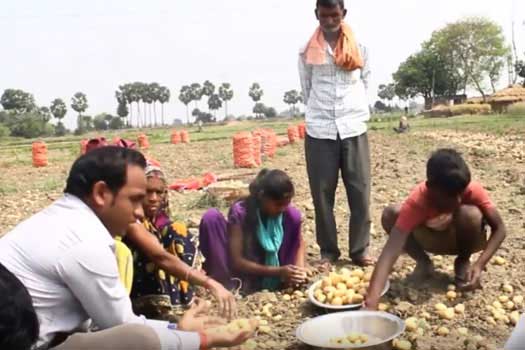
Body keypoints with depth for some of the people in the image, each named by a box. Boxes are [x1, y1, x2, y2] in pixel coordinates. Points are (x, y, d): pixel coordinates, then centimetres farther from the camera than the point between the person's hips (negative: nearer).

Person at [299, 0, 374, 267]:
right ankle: (328, 250, 12)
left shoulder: (359, 47, 8)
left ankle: (360, 249, 10)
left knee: (360, 191, 0)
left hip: (354, 128, 1)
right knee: (322, 193, 1)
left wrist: (355, 112, 8)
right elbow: (306, 89, 12)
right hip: (319, 130, 0)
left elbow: (365, 82, 14)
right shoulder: (308, 51, 6)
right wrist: (318, 114, 10)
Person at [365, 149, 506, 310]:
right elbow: (390, 251, -46)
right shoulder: (417, 201, -36)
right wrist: (371, 302, -58)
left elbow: (499, 228, -22)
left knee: (470, 214, -35)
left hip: (464, 237, 0)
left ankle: (463, 262, -4)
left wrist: (479, 264, -38)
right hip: (435, 239, 0)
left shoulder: (473, 190, -33)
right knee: (390, 214, -28)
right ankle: (423, 263, -3)